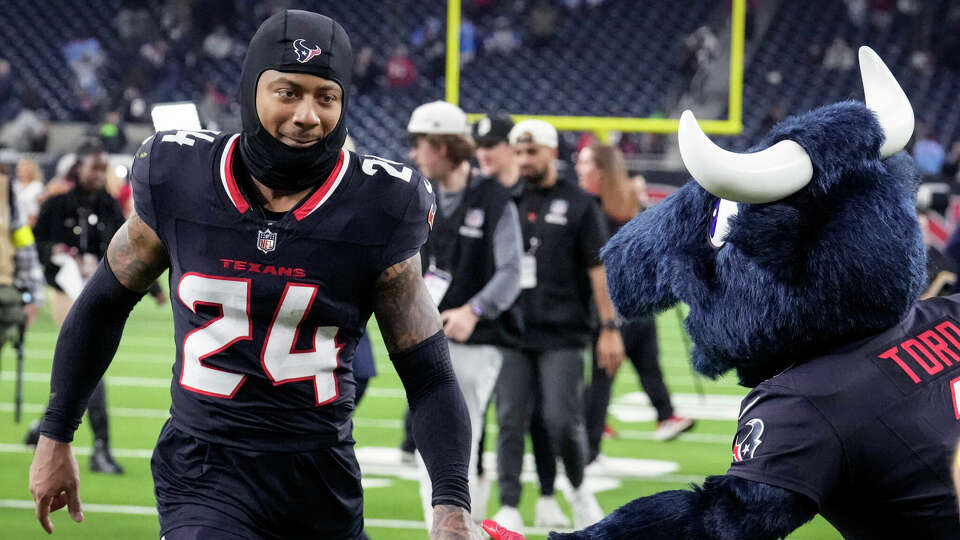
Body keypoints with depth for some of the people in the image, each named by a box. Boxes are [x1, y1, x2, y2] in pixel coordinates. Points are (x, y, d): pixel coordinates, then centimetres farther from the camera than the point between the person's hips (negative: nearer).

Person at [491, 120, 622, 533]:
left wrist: (609, 328, -6)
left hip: (562, 334, -3)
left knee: (562, 419, -9)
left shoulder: (578, 205, 2)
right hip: (514, 332, 3)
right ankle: (509, 509, 4)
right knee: (510, 421, -1)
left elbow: (598, 268, 0)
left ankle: (578, 490, 16)